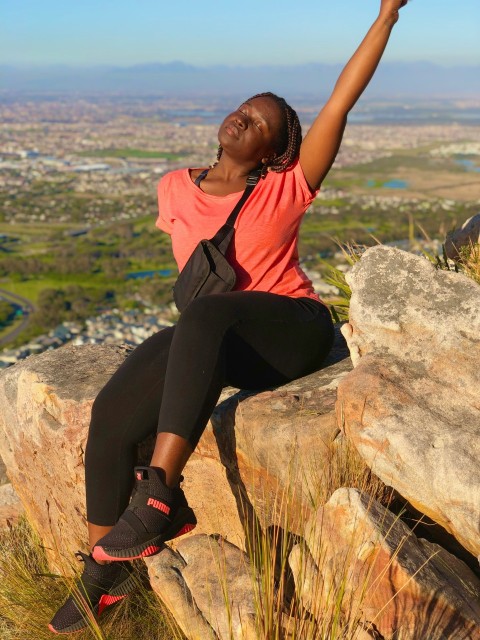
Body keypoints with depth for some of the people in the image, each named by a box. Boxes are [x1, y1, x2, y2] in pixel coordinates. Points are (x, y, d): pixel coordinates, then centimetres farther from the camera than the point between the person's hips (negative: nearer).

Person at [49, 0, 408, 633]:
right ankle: (104, 569, -1)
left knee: (203, 318, -38)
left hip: (293, 335, -4)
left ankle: (157, 494, -40)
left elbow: (341, 101, -10)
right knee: (111, 415, -17)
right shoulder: (174, 188, 5)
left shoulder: (288, 188, -5)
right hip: (215, 342, 5)